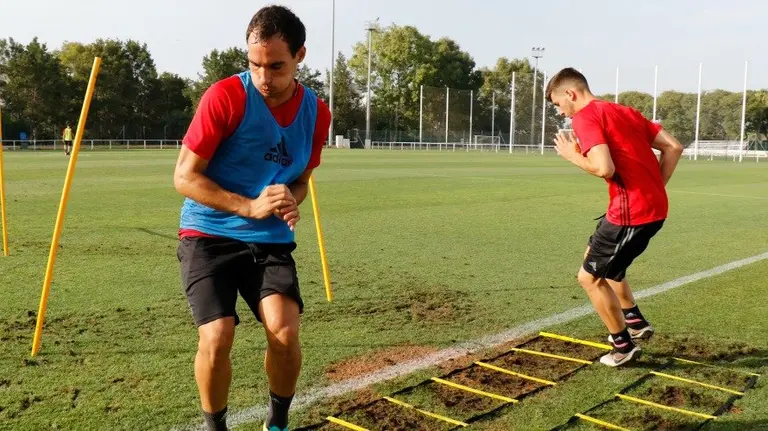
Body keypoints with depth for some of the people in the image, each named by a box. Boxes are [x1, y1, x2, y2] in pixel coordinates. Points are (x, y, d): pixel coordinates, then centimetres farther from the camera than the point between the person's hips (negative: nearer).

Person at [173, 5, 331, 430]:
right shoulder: (225, 96, -14)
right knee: (217, 337, -17)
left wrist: (291, 201, -7)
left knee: (285, 332, -15)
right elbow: (184, 177, -12)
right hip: (208, 235, -3)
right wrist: (250, 207, -22)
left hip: (271, 240, 3)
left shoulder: (316, 113, 0)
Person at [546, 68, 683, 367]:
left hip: (630, 212, -9)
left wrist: (573, 155, -5)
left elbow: (604, 168, -23)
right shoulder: (625, 112, 17)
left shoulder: (585, 117, -10)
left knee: (589, 277, 7)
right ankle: (635, 322, 34)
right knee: (596, 256, 28)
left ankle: (624, 346, 19)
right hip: (655, 207, 9)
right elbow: (673, 147, 13)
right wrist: (654, 188, 13)